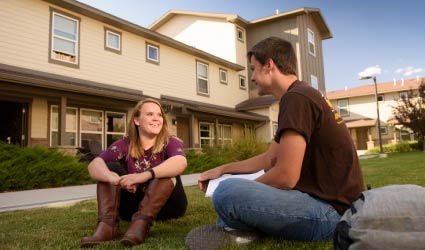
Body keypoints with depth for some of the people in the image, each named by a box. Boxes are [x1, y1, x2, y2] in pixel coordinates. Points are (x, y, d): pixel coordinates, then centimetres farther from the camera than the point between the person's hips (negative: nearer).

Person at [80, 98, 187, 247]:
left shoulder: (171, 143, -9)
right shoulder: (125, 145, -3)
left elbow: (180, 163, -34)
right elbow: (94, 165, -21)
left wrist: (144, 175, -48)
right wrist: (116, 179, -43)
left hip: (167, 204, -2)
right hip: (134, 204, 2)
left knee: (166, 172, -28)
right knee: (109, 167, -15)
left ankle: (140, 224, -39)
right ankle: (107, 225, -30)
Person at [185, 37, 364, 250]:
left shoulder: (296, 98, -19)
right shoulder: (302, 96, 15)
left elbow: (285, 176, -24)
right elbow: (268, 159, 18)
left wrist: (243, 191, -6)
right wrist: (223, 169, 17)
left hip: (330, 211, -11)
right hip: (322, 200, 11)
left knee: (227, 192, -28)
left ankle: (244, 231, 0)